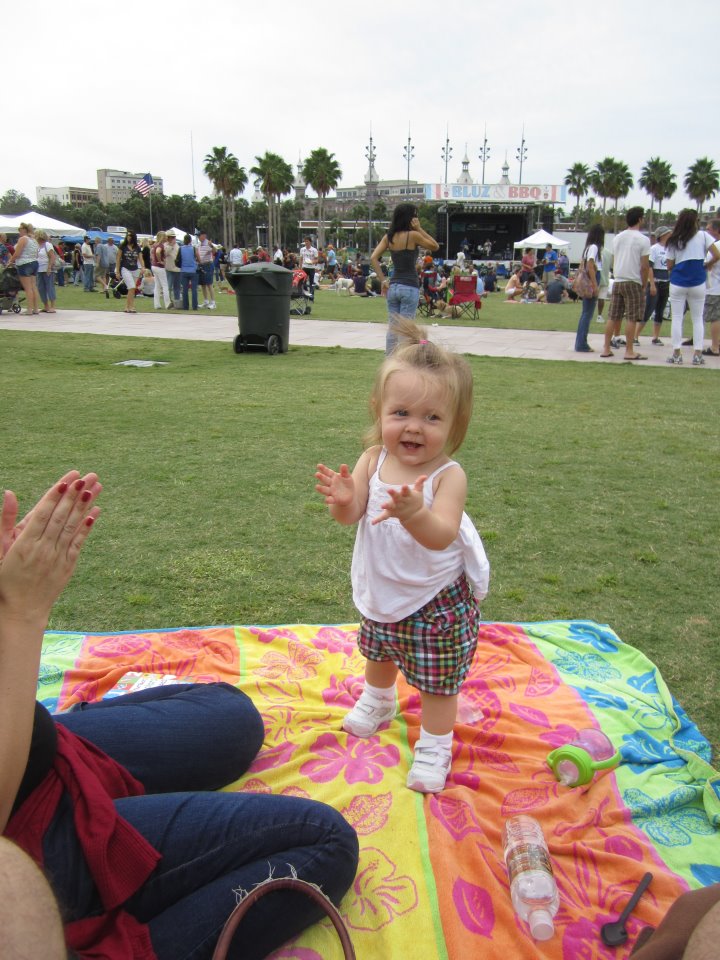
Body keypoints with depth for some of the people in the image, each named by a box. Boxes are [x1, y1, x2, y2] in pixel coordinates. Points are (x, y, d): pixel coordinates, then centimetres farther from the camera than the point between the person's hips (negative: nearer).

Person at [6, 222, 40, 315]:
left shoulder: (22, 239, -10)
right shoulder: (34, 239, 15)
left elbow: (17, 254, -14)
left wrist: (10, 262, 2)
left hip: (24, 264, -8)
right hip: (34, 263, 8)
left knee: (28, 288, -7)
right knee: (34, 287, 7)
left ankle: (29, 309, -8)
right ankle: (35, 308, 7)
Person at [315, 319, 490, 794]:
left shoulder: (448, 475, -27)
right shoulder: (373, 461, -14)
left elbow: (441, 537, -38)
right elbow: (350, 515, -19)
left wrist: (415, 513, -58)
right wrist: (343, 499, -42)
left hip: (437, 599, -6)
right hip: (382, 593, 6)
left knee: (437, 679, 10)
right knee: (378, 653, 31)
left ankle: (435, 746, 33)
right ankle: (378, 701, 61)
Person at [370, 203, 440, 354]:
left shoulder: (389, 237, 7)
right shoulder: (412, 235, -9)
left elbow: (373, 258, 0)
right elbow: (435, 246, 3)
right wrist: (419, 229, -2)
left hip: (393, 286, 6)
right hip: (409, 287, -5)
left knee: (392, 329, 10)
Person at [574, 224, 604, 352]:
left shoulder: (589, 247, 15)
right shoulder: (594, 247, -10)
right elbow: (590, 267, -18)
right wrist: (595, 286, -19)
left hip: (587, 283, 9)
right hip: (592, 282, -9)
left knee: (585, 313, 12)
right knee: (587, 314, -7)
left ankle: (581, 343, 16)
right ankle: (582, 345, -5)